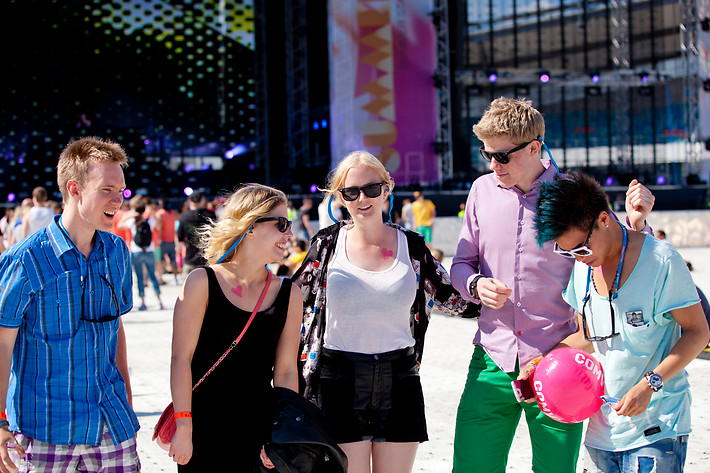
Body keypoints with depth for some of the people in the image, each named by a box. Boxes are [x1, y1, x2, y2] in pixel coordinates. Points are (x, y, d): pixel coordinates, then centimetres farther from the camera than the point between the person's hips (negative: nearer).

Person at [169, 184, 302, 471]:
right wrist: (183, 428, -12)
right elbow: (181, 358, -8)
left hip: (257, 431, 3)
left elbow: (286, 371, 5)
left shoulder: (288, 295, 5)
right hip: (203, 431, -3)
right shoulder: (202, 283, -5)